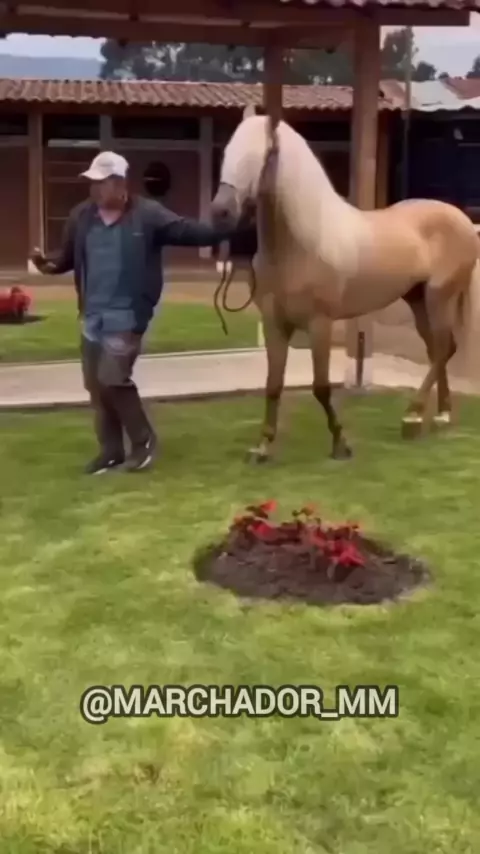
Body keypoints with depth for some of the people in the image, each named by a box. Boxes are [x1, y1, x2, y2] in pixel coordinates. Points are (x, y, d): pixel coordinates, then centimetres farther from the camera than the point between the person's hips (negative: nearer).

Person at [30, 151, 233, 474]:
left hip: (127, 315, -6)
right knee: (96, 386, 10)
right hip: (92, 316, 6)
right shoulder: (81, 217, 5)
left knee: (112, 379, -15)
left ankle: (143, 440, 7)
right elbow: (68, 256, 12)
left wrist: (224, 232, -25)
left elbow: (188, 231, -12)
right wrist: (48, 263, -9)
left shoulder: (147, 215, -9)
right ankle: (111, 450, 24)